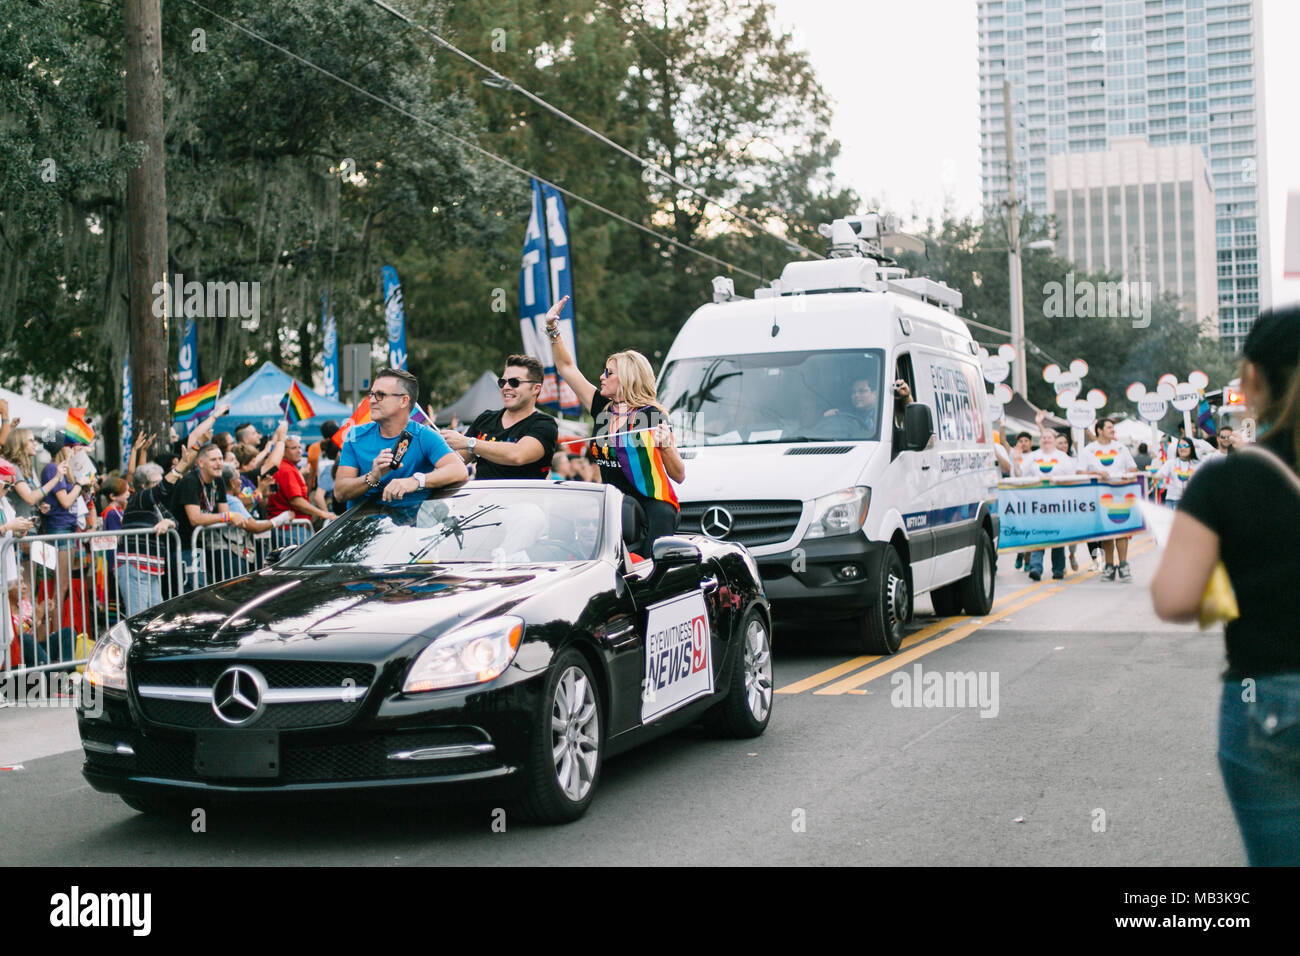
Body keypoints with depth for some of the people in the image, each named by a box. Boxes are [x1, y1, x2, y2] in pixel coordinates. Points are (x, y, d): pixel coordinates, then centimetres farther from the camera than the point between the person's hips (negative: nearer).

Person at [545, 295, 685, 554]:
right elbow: (567, 368, 19)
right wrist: (553, 330, 15)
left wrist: (665, 445, -22)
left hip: (653, 510, -5)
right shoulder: (603, 410, 11)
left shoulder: (652, 416, -6)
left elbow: (679, 476, -5)